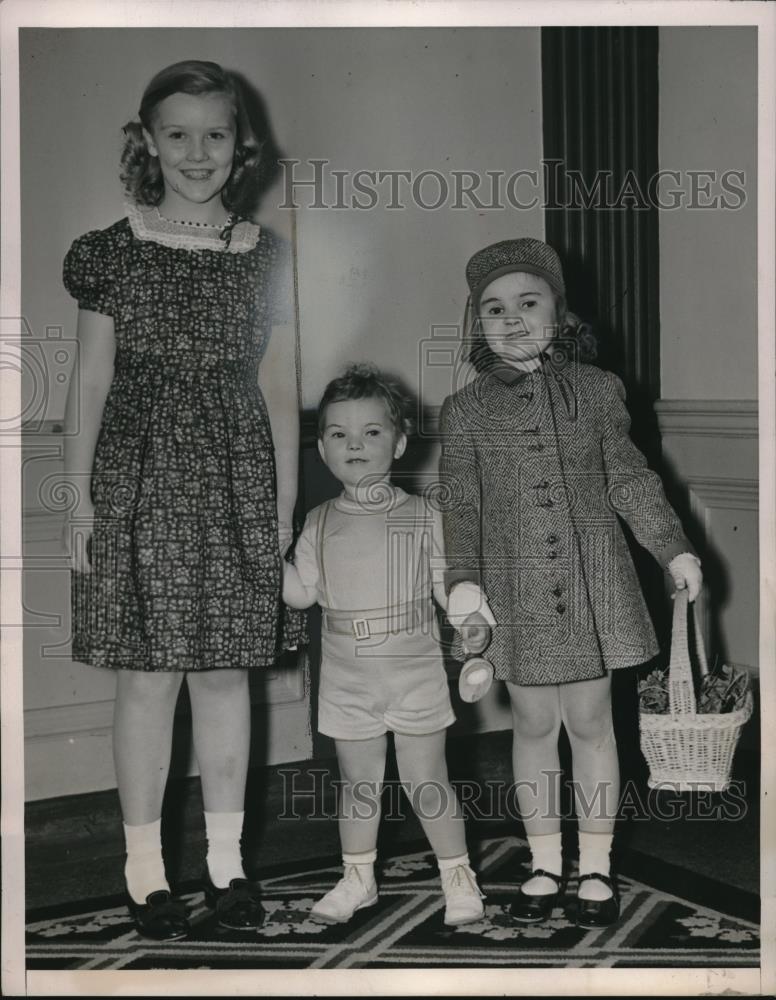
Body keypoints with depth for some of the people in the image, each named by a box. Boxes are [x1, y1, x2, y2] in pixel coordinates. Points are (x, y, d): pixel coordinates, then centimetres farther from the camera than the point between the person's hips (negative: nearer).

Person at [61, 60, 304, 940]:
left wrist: (285, 501, 6)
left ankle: (224, 858, 21)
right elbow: (91, 380, 3)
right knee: (146, 674, 1)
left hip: (237, 482, 2)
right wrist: (80, 497, -1)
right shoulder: (113, 251, 1)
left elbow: (279, 388, 9)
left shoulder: (266, 256, 6)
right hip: (140, 478, -2)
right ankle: (145, 867, 16)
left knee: (226, 670, 8)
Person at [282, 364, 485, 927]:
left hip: (414, 673, -3)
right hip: (346, 680, 3)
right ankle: (358, 878, 29)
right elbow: (301, 593, 3)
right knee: (358, 781, 13)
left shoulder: (423, 517, -3)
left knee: (426, 783, 3)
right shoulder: (320, 525, 4)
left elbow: (450, 587, -1)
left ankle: (458, 876, 19)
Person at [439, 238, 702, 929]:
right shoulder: (465, 411, 0)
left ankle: (596, 869, 22)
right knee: (534, 725, 10)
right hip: (515, 595, 0)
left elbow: (629, 478, 7)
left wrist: (674, 547, 2)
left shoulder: (597, 391, 3)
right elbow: (460, 503, -4)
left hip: (592, 587, 0)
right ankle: (545, 867, 26)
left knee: (590, 722, 7)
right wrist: (463, 577, -16)